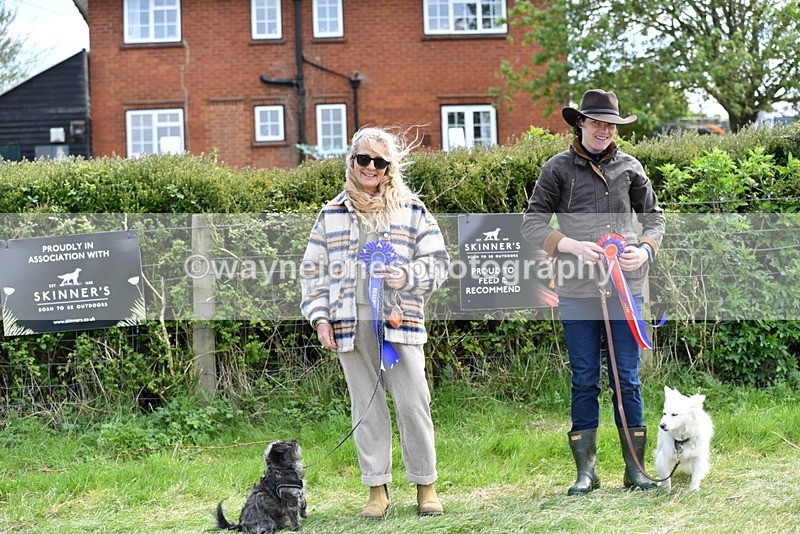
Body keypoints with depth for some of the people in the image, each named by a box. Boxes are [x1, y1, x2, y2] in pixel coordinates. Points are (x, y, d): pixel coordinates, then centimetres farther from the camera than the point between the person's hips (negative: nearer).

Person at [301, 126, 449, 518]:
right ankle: (377, 490, 12)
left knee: (413, 402, -3)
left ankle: (425, 486, 8)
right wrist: (320, 317, 3)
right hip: (350, 323, 2)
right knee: (365, 407, 4)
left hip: (399, 319, -1)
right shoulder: (332, 214, 12)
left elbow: (438, 262, 7)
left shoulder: (412, 210, 9)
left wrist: (407, 276, -12)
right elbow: (314, 270, 14)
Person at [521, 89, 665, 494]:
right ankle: (585, 471, 11)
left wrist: (645, 250, -2)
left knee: (627, 379, 4)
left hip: (625, 286, 1)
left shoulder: (629, 167, 10)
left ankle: (635, 470, 10)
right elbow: (532, 223, 2)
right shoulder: (558, 169, 3)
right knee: (584, 380, 4)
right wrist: (573, 246, -12)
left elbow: (653, 215, 18)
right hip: (576, 290, -1)